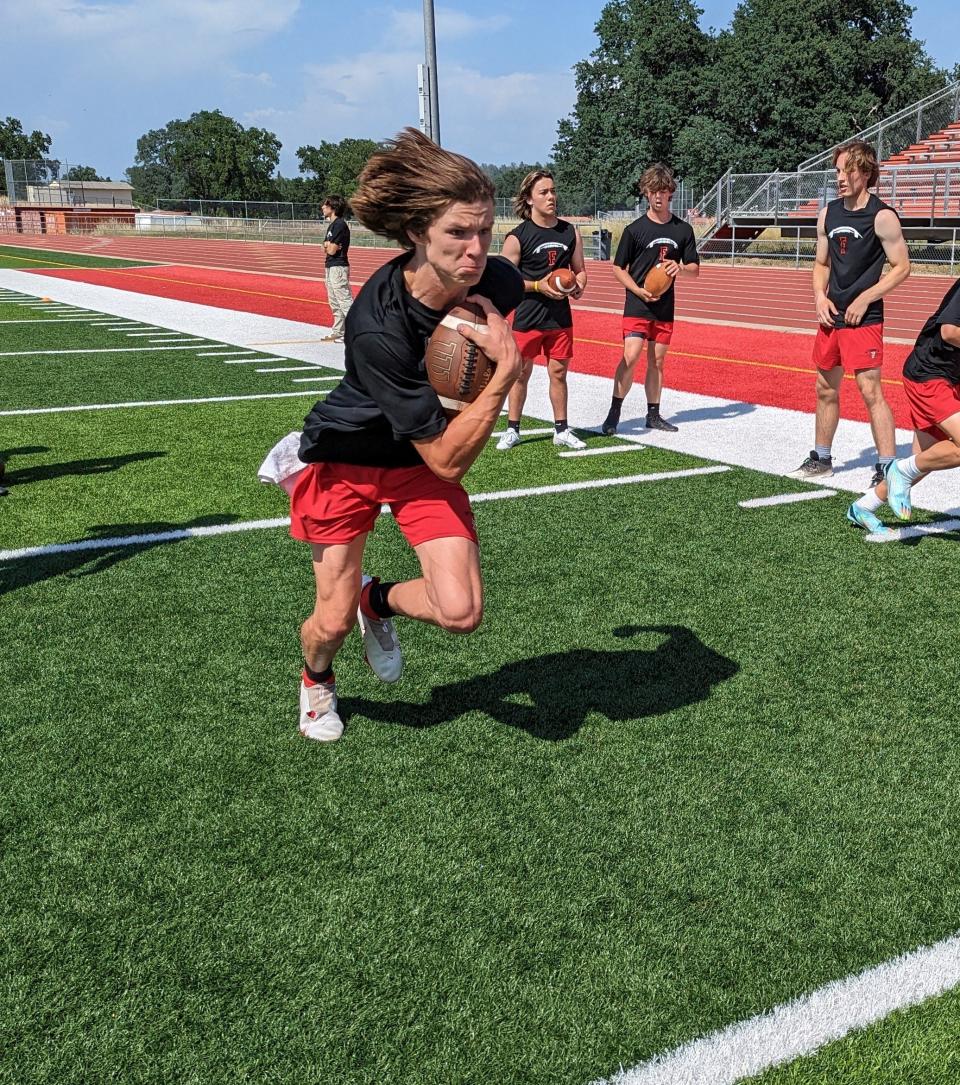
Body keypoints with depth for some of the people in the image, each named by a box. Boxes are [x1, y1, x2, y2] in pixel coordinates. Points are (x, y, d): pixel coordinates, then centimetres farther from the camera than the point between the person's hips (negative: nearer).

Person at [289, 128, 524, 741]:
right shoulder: (378, 328, -37)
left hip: (423, 459, 4)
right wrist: (505, 374, -37)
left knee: (461, 613, -13)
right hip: (347, 455, -4)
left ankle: (380, 600, 22)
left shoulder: (500, 281, -20)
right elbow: (448, 459, -33)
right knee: (334, 623, 2)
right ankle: (317, 679, 41)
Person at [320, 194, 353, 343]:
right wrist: (330, 246, -7)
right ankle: (338, 332, 22)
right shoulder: (332, 225, 16)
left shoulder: (340, 225, -14)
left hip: (338, 267, -10)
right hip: (330, 267, 10)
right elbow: (326, 247, 13)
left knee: (345, 301, -13)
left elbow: (332, 250, -18)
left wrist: (330, 246, 3)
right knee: (335, 303, 15)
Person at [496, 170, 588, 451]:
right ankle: (512, 430, 18)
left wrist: (579, 286, -7)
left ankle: (562, 430, 20)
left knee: (558, 373, 10)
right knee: (521, 373, 6)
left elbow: (580, 270, 14)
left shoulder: (570, 232, 5)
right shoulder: (517, 236, -8)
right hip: (528, 317, -3)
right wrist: (539, 285, -17)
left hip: (561, 317, 3)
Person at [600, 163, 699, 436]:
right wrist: (638, 290, -13)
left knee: (657, 361, 10)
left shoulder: (683, 229, 7)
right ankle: (614, 412, -8)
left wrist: (680, 267, -13)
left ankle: (653, 415, 19)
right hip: (637, 304, -4)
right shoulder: (635, 229, -2)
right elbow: (618, 268, 1)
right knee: (631, 355, -16)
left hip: (665, 308, 4)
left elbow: (695, 269, 10)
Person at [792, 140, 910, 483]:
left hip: (864, 318, -7)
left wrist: (864, 299, -15)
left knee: (870, 390, -12)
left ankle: (887, 468, -7)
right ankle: (821, 459, 28)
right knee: (825, 388, 14)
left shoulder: (882, 216, -10)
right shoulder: (828, 213, 8)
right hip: (831, 315, 7)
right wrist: (820, 296, 0)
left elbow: (901, 267, -9)